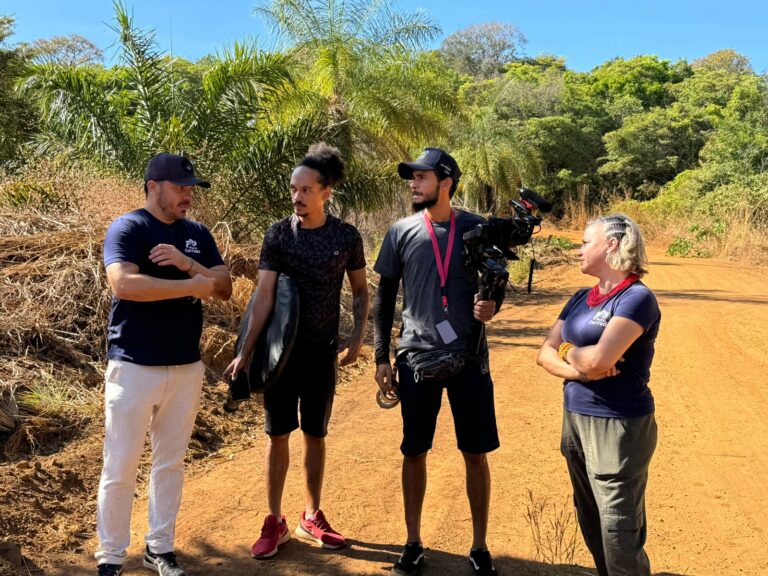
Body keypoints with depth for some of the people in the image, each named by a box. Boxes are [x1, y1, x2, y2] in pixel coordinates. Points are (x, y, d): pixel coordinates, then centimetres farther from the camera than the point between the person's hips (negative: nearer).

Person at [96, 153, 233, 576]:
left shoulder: (197, 234, 9)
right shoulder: (126, 228, -8)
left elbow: (225, 288, 2)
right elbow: (123, 284, -25)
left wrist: (187, 263, -15)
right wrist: (193, 286, -21)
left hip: (186, 367, 6)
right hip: (134, 367, -5)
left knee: (171, 463, 14)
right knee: (120, 468, 3)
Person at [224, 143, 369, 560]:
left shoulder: (346, 236, -3)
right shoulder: (278, 234, -6)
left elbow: (360, 291, 7)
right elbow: (264, 296, -10)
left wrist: (358, 336, -4)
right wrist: (246, 351, -16)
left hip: (322, 352, 1)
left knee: (315, 434, 11)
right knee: (278, 434, 6)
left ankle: (311, 517, 27)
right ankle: (274, 522, 20)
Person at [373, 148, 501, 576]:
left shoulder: (478, 229, 0)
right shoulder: (401, 232, 1)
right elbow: (385, 298, 6)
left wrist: (492, 307, -15)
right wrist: (382, 357, 3)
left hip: (469, 359, 0)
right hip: (417, 359, 1)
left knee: (476, 454, 6)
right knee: (415, 452, 8)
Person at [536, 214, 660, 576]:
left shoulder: (636, 298, -14)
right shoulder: (580, 298, 10)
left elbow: (600, 359, -26)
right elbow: (545, 354, 6)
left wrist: (568, 352, -5)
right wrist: (579, 369, -14)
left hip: (618, 427, -8)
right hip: (575, 420, 8)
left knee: (620, 536, 0)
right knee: (590, 522, 18)